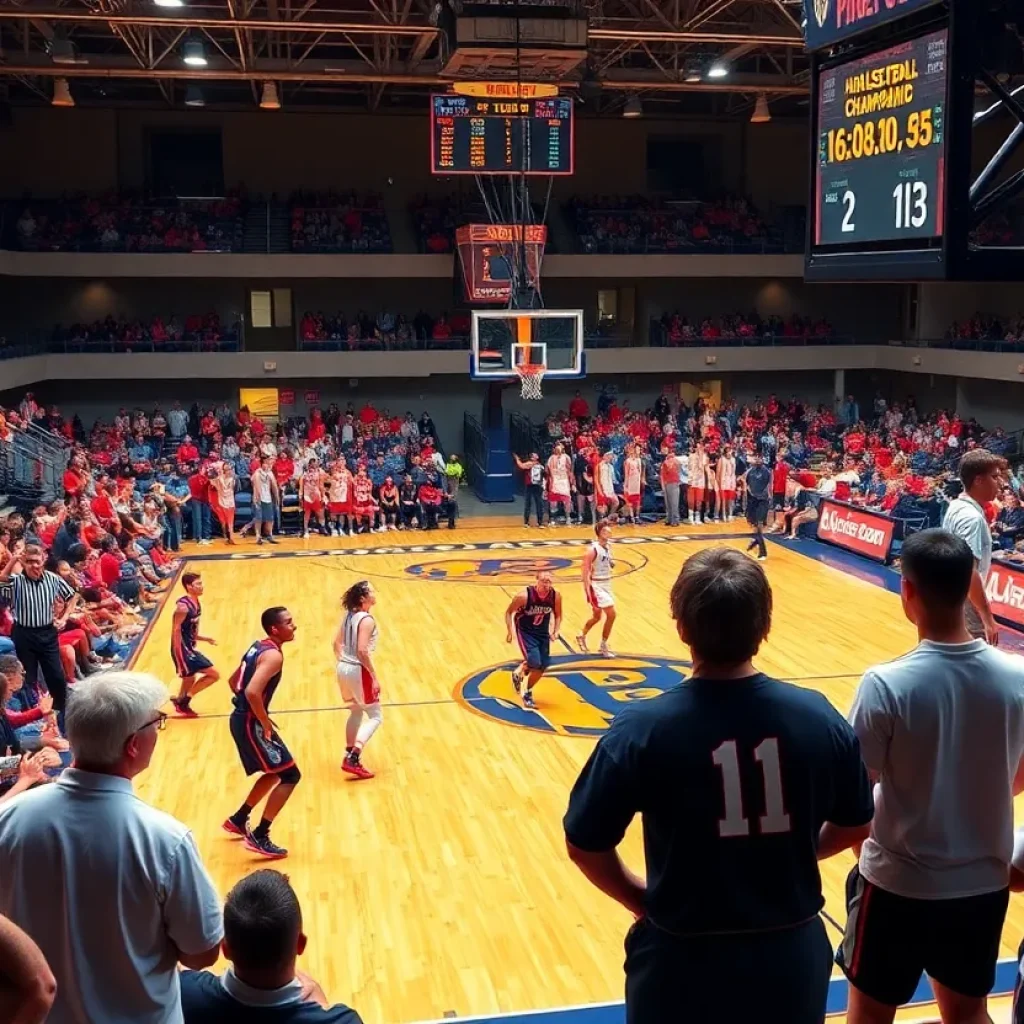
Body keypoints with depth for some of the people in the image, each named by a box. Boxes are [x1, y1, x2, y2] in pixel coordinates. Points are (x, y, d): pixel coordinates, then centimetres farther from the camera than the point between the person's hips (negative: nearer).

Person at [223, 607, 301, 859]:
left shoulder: (258, 647, 11)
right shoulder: (273, 655, -19)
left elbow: (234, 681, 21)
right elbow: (253, 692, -32)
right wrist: (266, 725, -19)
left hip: (242, 718, 10)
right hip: (251, 723, -10)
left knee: (274, 773, 25)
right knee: (290, 775, -4)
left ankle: (238, 820, 35)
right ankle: (259, 837, -2)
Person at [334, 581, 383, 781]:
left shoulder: (349, 615, 7)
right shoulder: (367, 620, -18)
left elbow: (337, 642, 13)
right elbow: (362, 651, -24)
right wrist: (374, 677, -19)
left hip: (344, 668, 9)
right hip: (358, 670, -9)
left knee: (356, 713, 24)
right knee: (376, 717, 1)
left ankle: (350, 755, 30)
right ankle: (353, 759, -7)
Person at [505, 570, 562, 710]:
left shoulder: (556, 596, -15)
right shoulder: (524, 596, -26)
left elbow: (557, 615, 4)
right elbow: (509, 612, -11)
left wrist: (555, 631, -10)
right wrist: (510, 632, -17)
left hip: (543, 632, 5)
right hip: (525, 631, -4)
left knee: (542, 666, 4)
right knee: (534, 662, -21)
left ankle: (528, 693, 28)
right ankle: (518, 673, 14)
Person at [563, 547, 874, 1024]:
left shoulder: (642, 729, -19)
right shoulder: (818, 716, -11)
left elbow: (585, 846, -9)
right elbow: (852, 825, 4)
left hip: (683, 962, -2)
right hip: (792, 956, 2)